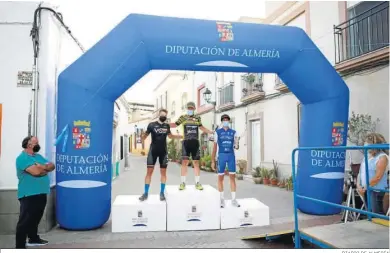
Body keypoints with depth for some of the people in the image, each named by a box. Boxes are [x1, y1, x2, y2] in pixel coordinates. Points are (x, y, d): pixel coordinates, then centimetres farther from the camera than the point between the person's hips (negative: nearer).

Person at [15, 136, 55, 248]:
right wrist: (45, 167, -5)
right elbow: (35, 171, -25)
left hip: (41, 193, 9)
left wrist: (42, 166, -12)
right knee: (25, 220, -4)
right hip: (29, 195, -8)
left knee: (36, 218, 20)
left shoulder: (38, 156, 15)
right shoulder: (22, 158, -13)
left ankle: (33, 238, 35)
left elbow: (52, 166, 7)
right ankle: (20, 246, 2)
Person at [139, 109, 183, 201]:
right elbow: (145, 135, -2)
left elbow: (170, 136, 22)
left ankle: (162, 193, 15)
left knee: (163, 172, 5)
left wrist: (181, 136, 16)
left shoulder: (167, 126, 6)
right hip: (153, 151, -3)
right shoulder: (152, 125, -6)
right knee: (149, 171, -2)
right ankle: (146, 193, 8)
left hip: (163, 151, 3)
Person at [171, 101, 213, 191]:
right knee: (184, 162, -5)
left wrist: (211, 132, 18)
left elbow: (201, 127, 23)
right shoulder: (183, 117, 4)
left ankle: (197, 183, 13)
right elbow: (175, 125, 10)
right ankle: (183, 183, 5)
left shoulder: (198, 117, 10)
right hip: (186, 142, -2)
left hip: (195, 142, 2)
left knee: (196, 162, 5)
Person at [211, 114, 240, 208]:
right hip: (221, 156, -1)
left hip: (231, 155, 1)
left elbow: (235, 145, 11)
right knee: (220, 177, 2)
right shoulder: (218, 132, 6)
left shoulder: (233, 132, 9)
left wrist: (236, 146, -15)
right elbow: (215, 147, 6)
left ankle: (233, 199, 7)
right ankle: (222, 199, 12)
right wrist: (213, 161, 4)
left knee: (232, 177, 0)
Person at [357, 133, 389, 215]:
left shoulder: (382, 157, -13)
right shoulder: (367, 155, 11)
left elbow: (377, 177, -18)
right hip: (366, 190, 8)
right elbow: (361, 172, 13)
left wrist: (365, 188, -13)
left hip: (376, 191, -8)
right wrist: (358, 185, 1)